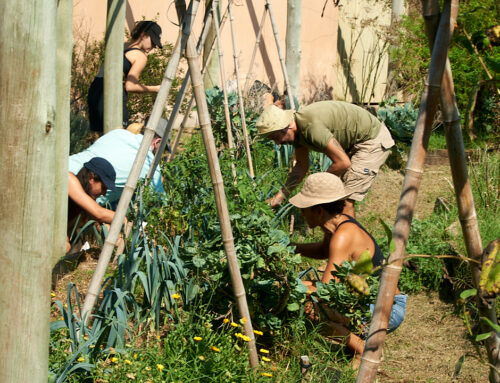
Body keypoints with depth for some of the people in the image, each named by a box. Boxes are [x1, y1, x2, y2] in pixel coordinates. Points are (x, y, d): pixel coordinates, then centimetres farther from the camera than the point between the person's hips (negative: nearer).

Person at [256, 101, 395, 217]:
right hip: (354, 144, 10)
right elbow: (301, 166, 11)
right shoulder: (297, 129, -2)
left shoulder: (312, 127, -33)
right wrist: (280, 196, 6)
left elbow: (343, 162, -30)